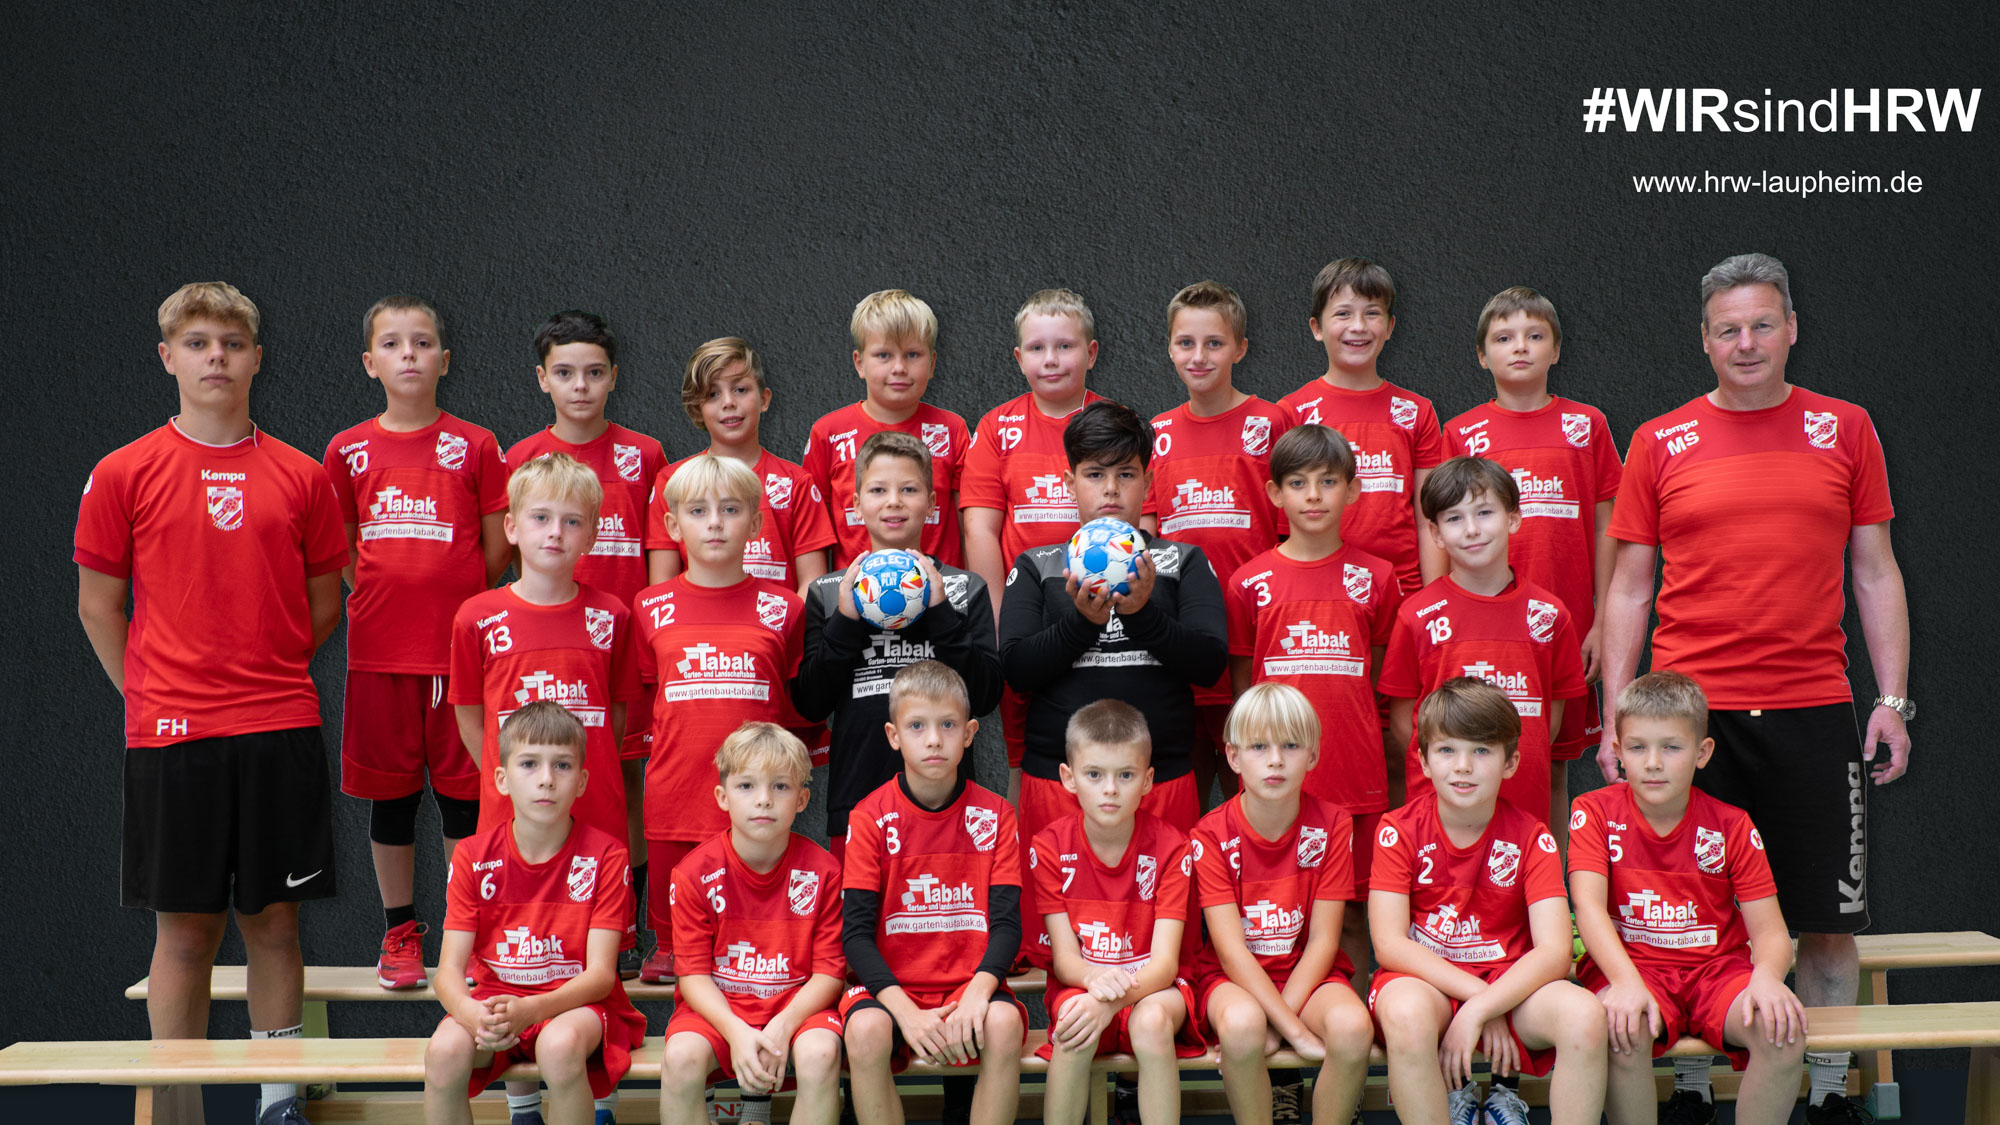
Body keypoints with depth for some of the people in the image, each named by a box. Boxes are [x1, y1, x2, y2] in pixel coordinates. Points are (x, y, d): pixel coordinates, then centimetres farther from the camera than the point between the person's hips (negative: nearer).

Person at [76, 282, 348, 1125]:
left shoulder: (301, 478, 5)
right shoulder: (123, 475, 1)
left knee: (274, 922, 7)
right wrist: (152, 697, 3)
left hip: (282, 733, 2)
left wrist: (266, 677, 8)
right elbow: (98, 605, 5)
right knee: (184, 929, 4)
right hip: (170, 735, -1)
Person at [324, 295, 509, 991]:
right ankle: (399, 934, 20)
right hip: (378, 650, 1)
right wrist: (388, 596, 4)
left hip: (461, 647, -1)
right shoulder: (348, 451, 5)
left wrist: (448, 597, 4)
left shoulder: (476, 445, 1)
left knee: (462, 792, 4)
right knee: (390, 795, 8)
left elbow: (497, 549, 5)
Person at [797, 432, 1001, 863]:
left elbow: (987, 696, -3)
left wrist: (940, 615, -11)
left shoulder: (966, 589, 6)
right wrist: (846, 622, -10)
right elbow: (810, 704, 0)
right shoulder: (827, 593, 6)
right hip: (855, 792, 0)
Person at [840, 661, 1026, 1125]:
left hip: (969, 982, 1)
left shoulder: (994, 814, 4)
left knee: (1003, 1023, -30)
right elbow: (856, 932, -6)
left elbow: (1007, 922, -2)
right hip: (890, 983, -1)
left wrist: (978, 990, -23)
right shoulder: (870, 817, -1)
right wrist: (906, 1011, -21)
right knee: (865, 1030, -32)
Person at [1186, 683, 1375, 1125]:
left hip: (1308, 974, 2)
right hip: (1234, 978, -1)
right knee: (1241, 1024, -36)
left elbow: (1323, 940, -7)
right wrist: (1297, 1030, -23)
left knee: (1352, 1025, -31)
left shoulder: (1331, 826, -4)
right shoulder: (1212, 834, -8)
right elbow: (1231, 948, -14)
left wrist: (1274, 1024, -18)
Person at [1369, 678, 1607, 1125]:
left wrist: (1479, 1010, -26)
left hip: (1511, 979, 2)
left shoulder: (1529, 837, -2)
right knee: (1406, 1015, -37)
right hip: (1421, 977, -1)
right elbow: (1389, 944, -12)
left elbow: (1554, 951, -13)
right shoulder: (1398, 831, -4)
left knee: (1585, 1015, -28)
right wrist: (1475, 992, -22)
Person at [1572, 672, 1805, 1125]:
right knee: (1620, 1027, -35)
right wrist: (1626, 982, -33)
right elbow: (1589, 905, -15)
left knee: (1782, 1028, -28)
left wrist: (1767, 977, -26)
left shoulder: (1731, 826, 3)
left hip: (1716, 968, 2)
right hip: (1627, 966, -2)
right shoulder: (1595, 812, -1)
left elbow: (1770, 930, -1)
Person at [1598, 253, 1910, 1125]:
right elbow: (1629, 586, 6)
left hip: (1813, 711, 1)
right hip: (1687, 715, -1)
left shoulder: (1844, 429, 7)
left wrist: (1892, 699, 2)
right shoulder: (1660, 442, 5)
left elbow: (1874, 572, 9)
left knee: (1830, 920, 6)